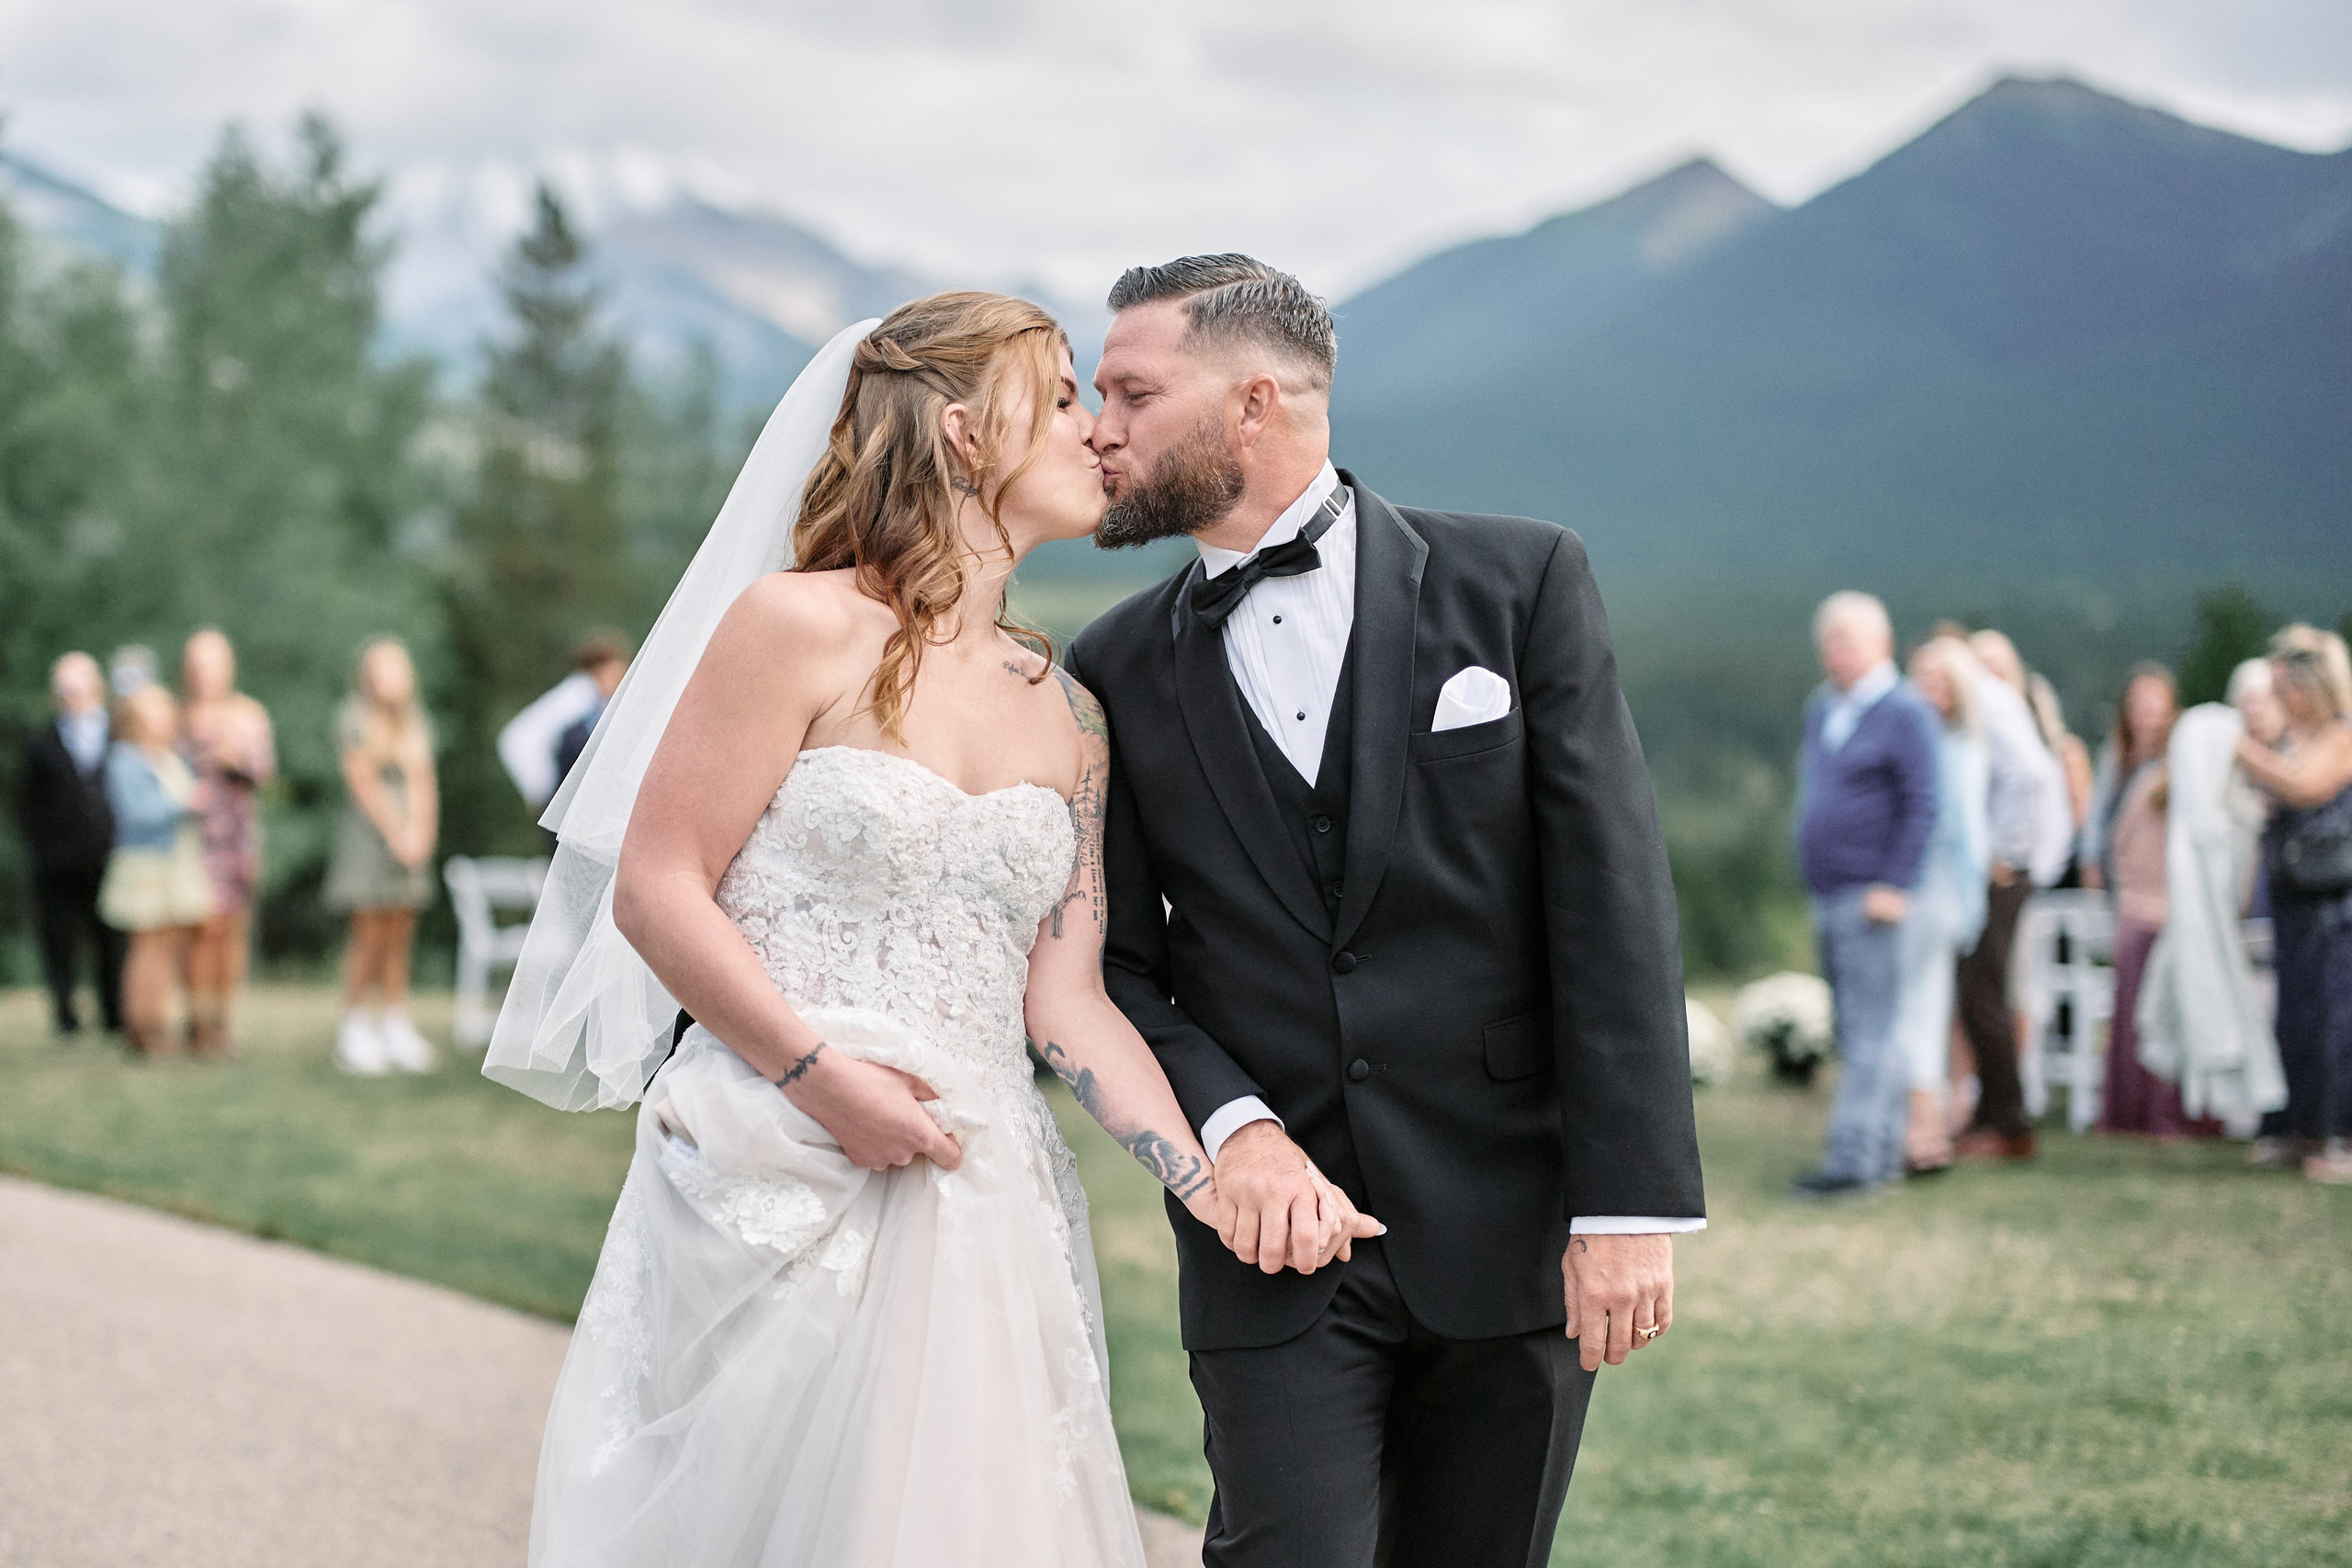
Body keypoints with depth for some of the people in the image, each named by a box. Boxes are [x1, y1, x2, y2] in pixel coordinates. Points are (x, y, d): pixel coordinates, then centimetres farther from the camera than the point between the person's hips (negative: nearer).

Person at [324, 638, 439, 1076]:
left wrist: (421, 833, -4)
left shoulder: (416, 720, 14)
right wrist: (396, 833, -11)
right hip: (367, 833, -5)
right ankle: (355, 1029, -1)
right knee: (370, 936, -8)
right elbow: (362, 781, -9)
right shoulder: (352, 717, -4)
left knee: (399, 938, 4)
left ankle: (395, 1027, 7)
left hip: (411, 839, 5)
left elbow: (425, 783, 10)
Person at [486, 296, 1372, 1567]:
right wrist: (815, 1068, -16)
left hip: (975, 1210, 5)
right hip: (771, 1195, -5)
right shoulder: (802, 629, -4)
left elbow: (1066, 1001, 8)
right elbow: (654, 891, -7)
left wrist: (1211, 1178, -6)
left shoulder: (1065, 718, 13)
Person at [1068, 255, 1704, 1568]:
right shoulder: (1119, 669, 8)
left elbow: (1615, 899, -5)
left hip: (1513, 1235, -1)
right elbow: (1118, 963, 8)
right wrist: (1228, 1122, -12)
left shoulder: (1521, 581, 1)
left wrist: (1631, 1203, -12)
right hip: (1279, 1247, 1)